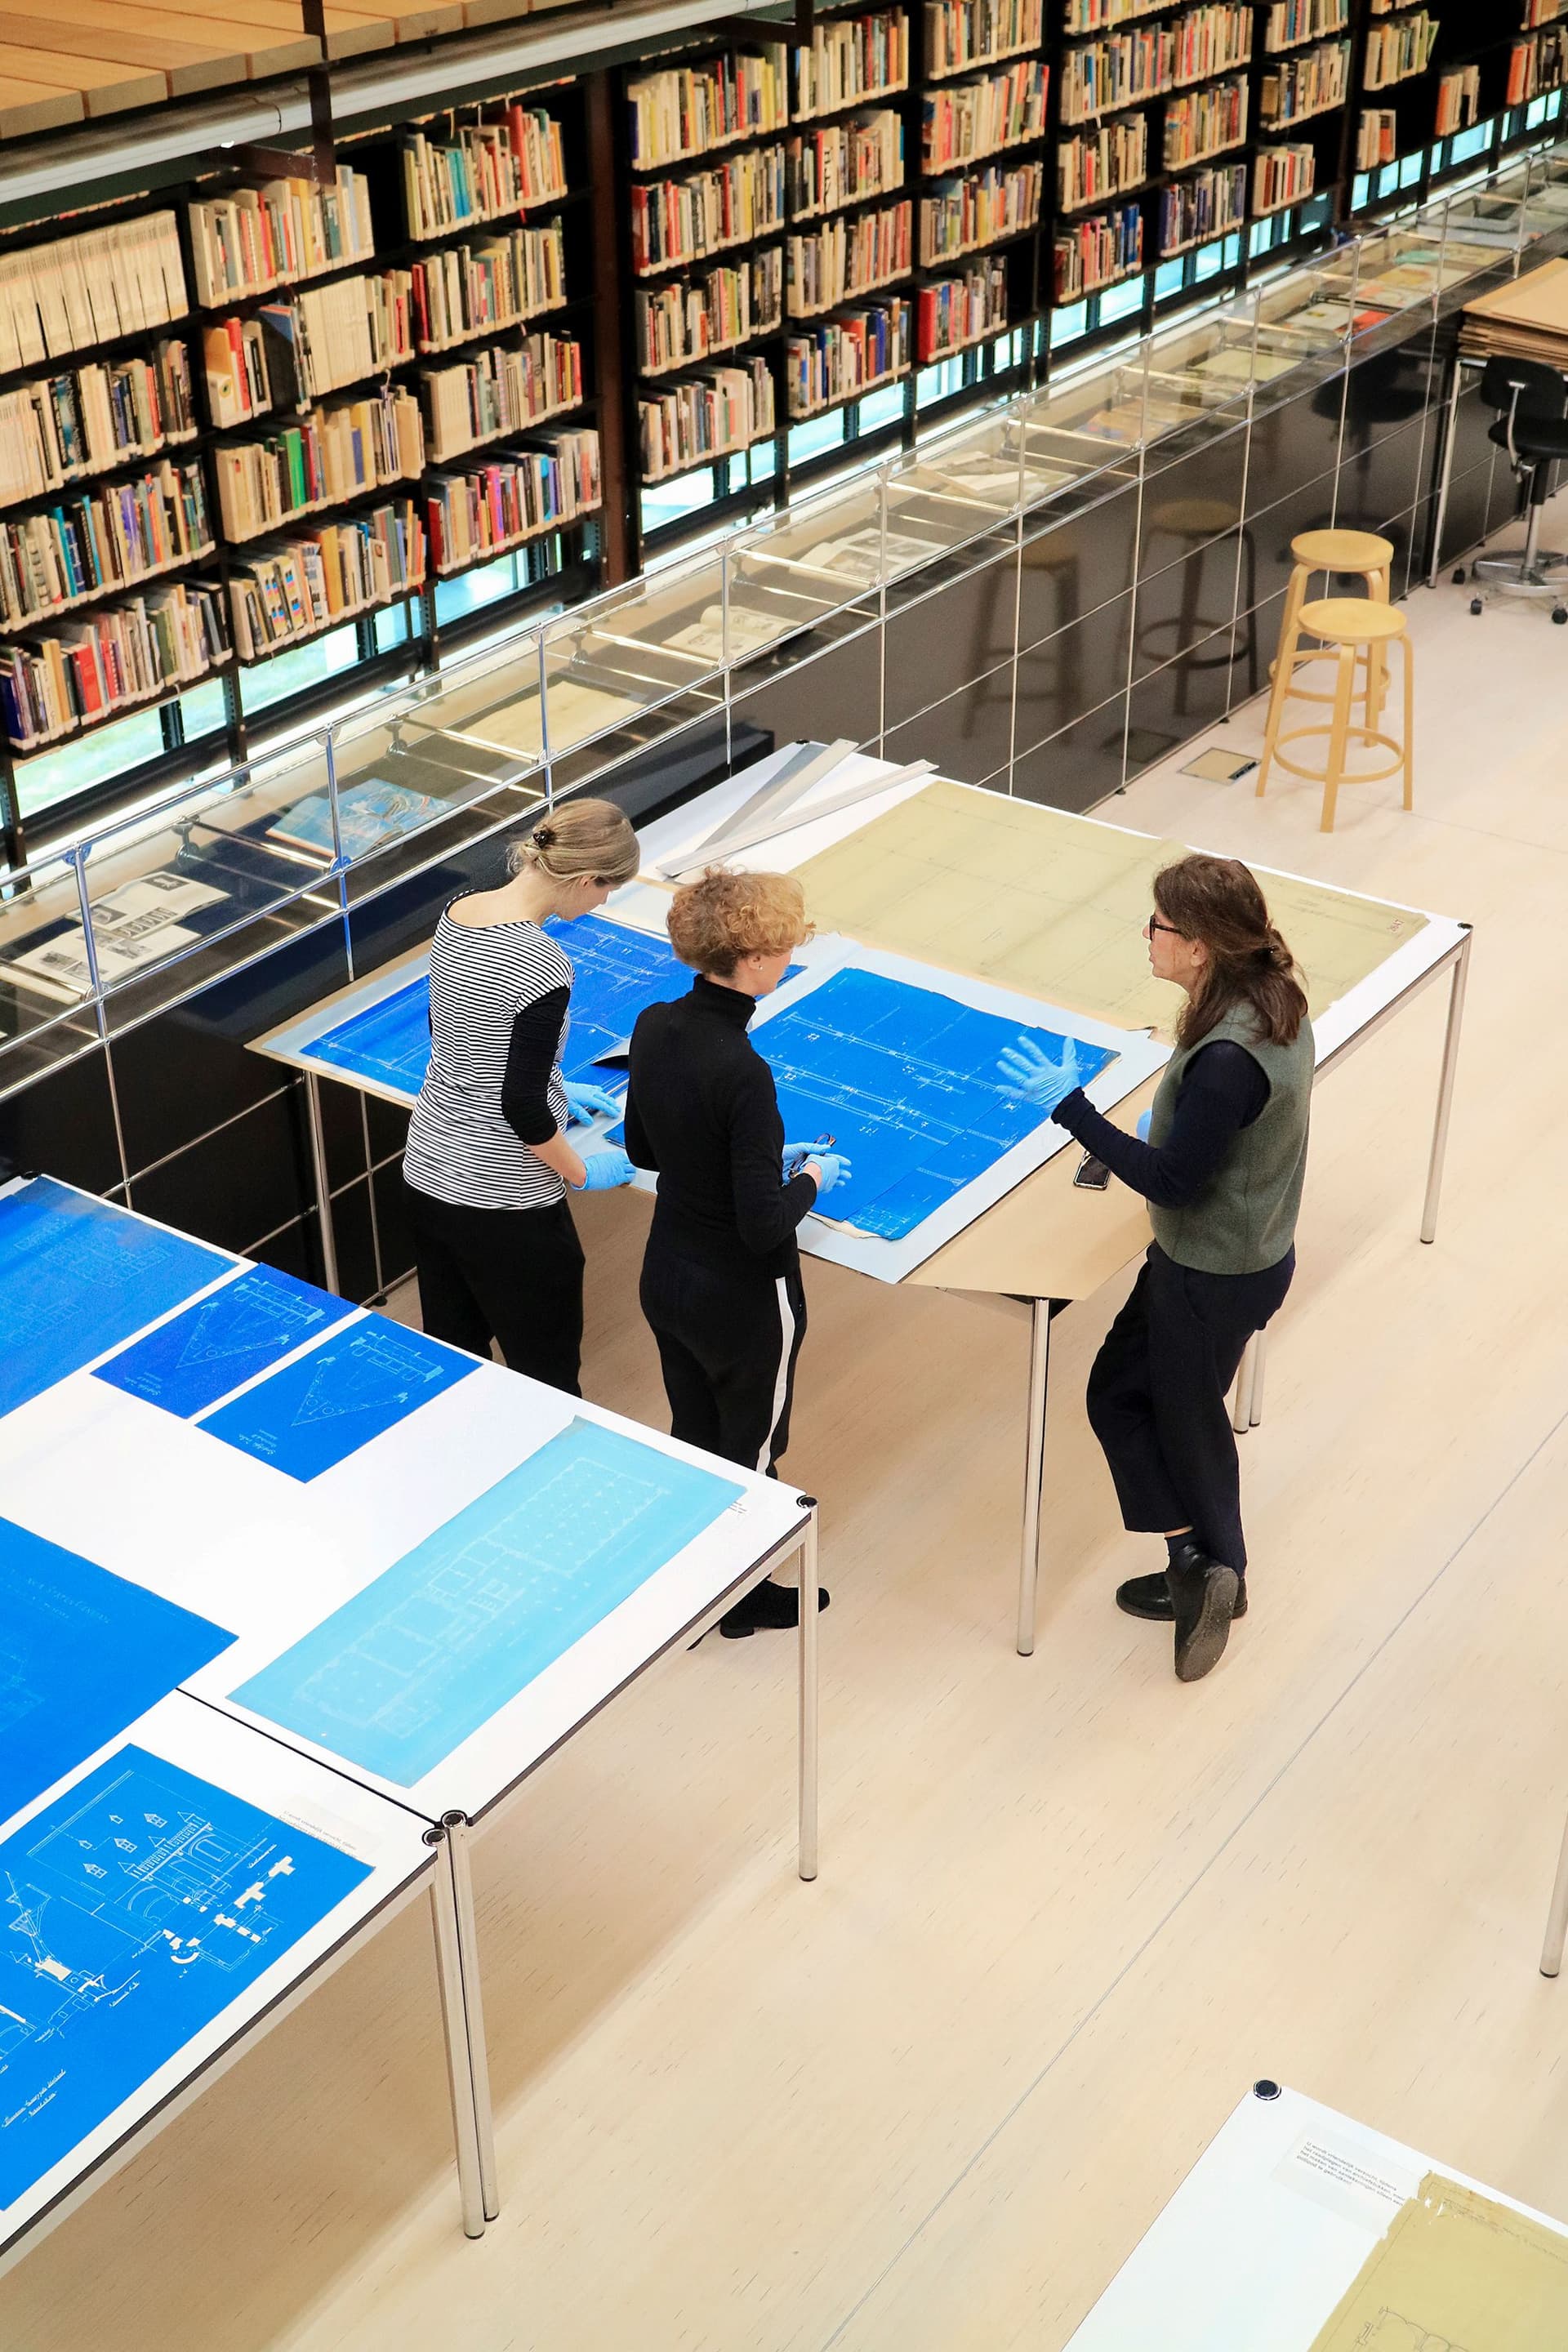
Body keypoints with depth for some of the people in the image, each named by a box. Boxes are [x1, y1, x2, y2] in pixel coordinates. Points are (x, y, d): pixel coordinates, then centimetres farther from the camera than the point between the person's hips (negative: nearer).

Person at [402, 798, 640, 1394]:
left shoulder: (457, 913, -1)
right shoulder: (542, 968, -25)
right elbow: (522, 1109, -21)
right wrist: (581, 1173, -4)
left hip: (425, 1178, 8)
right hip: (503, 1204, -8)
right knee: (547, 1379, 8)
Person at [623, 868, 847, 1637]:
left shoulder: (654, 1027, -9)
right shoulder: (742, 1074, -32)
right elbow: (763, 1226, -28)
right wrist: (810, 1178, -9)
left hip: (666, 1280, 7)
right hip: (742, 1301, -6)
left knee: (692, 1436, 26)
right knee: (751, 1450, 18)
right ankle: (743, 1597, 38)